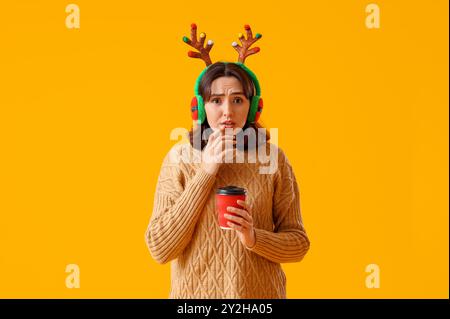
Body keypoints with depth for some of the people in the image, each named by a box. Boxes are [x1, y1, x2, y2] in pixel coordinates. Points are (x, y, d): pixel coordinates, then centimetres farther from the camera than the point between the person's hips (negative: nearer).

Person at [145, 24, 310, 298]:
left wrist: (253, 237, -22)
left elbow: (299, 244, -3)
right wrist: (206, 173, -19)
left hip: (259, 293, 0)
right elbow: (160, 249, -15)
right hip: (194, 291, 0)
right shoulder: (180, 158, -10)